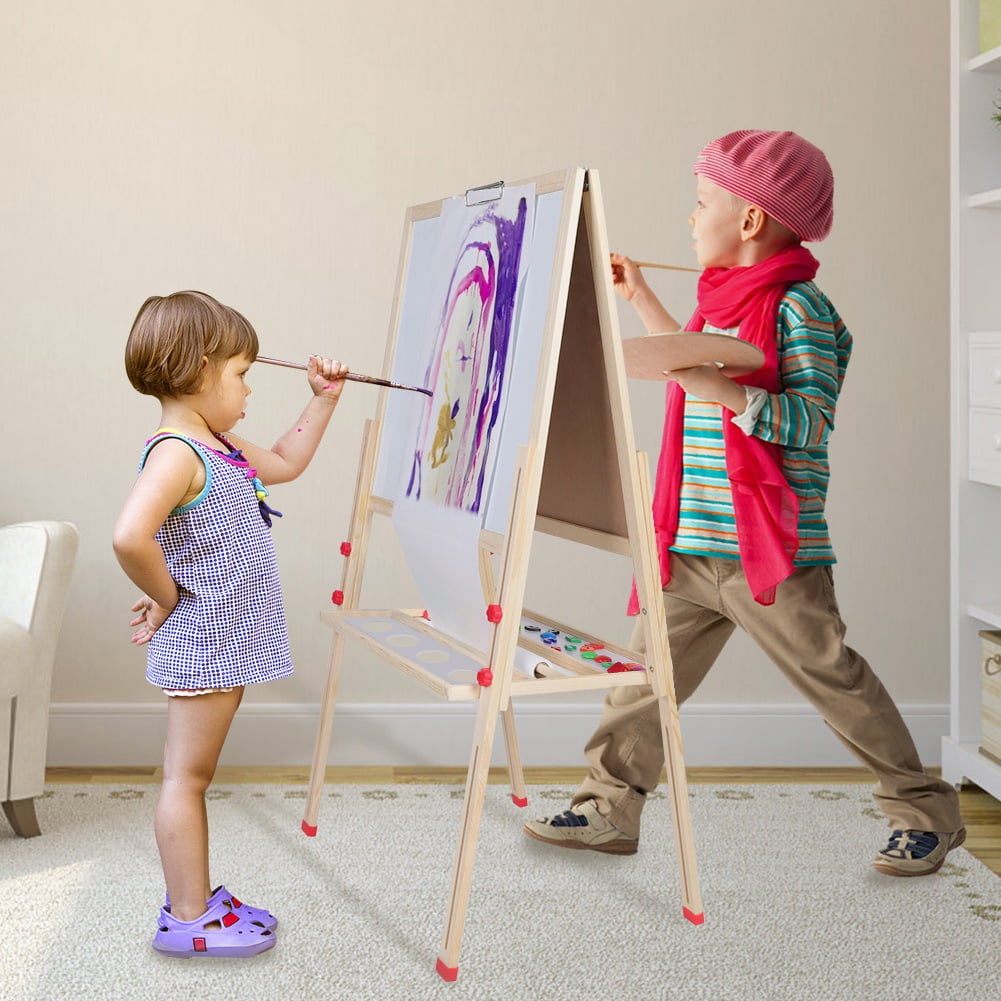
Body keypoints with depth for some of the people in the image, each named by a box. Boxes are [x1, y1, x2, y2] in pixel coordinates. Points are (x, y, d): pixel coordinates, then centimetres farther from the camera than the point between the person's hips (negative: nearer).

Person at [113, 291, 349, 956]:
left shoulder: (219, 445, 11)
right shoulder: (176, 454, -21)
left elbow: (284, 465, 29)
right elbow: (130, 537, -36)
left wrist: (323, 401, 24)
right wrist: (167, 597, -21)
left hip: (226, 641, 10)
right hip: (201, 643, -10)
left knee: (195, 776, 17)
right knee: (186, 778, 1)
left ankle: (197, 898, 29)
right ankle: (187, 920, 11)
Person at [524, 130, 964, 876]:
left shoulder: (799, 307, -13)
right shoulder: (726, 301, 14)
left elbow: (811, 424, -19)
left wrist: (720, 389, -29)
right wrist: (640, 298, 33)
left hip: (768, 549, -8)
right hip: (691, 548, 8)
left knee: (835, 679, 2)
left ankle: (928, 813, 18)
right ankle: (610, 808, 19)